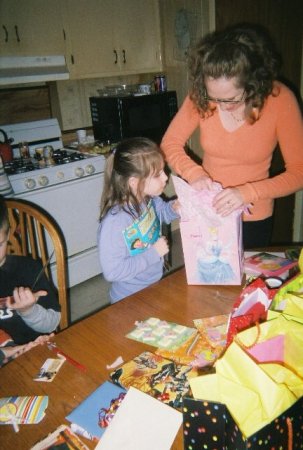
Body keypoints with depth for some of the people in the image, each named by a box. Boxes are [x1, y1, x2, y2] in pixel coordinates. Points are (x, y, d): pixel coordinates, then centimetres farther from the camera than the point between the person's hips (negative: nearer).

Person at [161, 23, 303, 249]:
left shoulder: (280, 99, -20)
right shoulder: (200, 94, -15)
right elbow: (170, 143, -7)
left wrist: (248, 192, -31)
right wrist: (193, 173, -27)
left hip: (253, 219, -1)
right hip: (207, 211, 2)